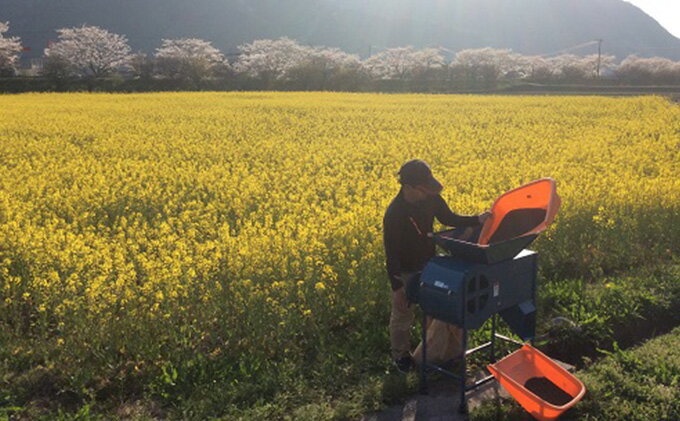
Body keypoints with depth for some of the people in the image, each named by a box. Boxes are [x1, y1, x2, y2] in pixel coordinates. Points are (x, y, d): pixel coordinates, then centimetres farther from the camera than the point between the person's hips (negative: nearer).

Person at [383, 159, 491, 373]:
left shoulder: (431, 198, -14)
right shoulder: (394, 214, -31)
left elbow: (449, 219, 1)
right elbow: (391, 253, -24)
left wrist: (477, 219, -14)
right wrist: (397, 287, -20)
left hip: (429, 265, 5)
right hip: (405, 272, -5)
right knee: (402, 316, 15)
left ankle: (433, 352, 39)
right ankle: (401, 355, 39)